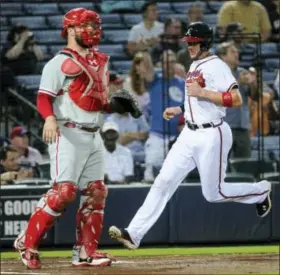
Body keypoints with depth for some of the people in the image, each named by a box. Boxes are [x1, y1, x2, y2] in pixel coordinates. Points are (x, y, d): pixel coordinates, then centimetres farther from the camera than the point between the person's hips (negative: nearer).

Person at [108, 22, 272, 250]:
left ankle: (261, 191, 27)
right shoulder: (195, 66, 14)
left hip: (212, 136, -8)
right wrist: (179, 110, 14)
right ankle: (134, 234, -9)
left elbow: (236, 100, -22)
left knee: (213, 193, 2)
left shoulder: (217, 67, -13)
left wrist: (202, 93, -24)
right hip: (189, 134, 8)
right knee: (164, 181, -3)